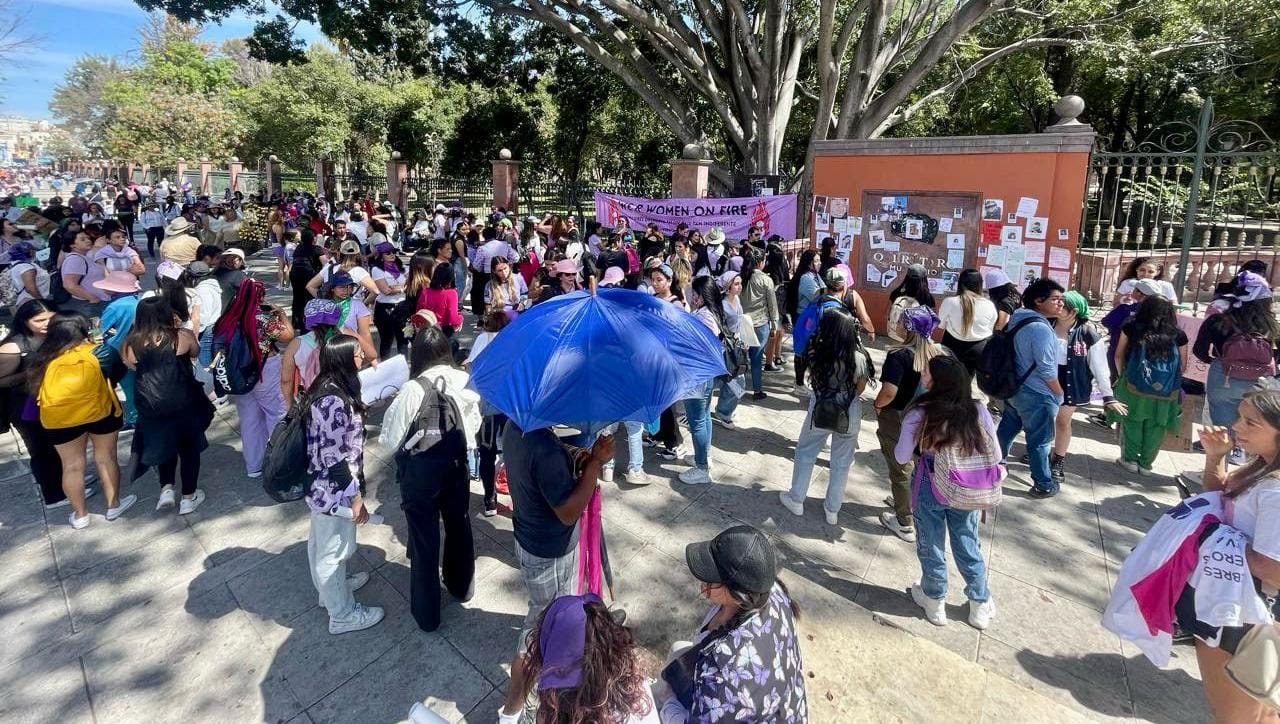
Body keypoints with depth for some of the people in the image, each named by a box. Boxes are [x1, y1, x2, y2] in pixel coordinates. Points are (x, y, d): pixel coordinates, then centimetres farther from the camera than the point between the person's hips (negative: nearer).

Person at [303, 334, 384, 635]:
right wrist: (356, 496, -18)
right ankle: (343, 614, 26)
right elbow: (334, 457, -27)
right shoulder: (333, 402, -29)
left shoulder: (326, 390, 2)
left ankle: (330, 588, 49)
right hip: (334, 490, -10)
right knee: (334, 550, 8)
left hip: (321, 486, 10)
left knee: (321, 542, 27)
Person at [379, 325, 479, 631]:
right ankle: (460, 585, 46)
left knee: (424, 537, 11)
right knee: (459, 525, 24)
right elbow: (474, 424, 1)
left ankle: (427, 613, 24)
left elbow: (391, 439, -12)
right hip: (456, 465, 4)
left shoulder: (411, 391, -22)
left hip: (421, 472, -4)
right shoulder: (464, 382, -11)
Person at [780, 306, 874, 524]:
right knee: (842, 463, 18)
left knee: (805, 453, 22)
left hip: (820, 411, 0)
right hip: (849, 415, 0)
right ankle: (832, 510, 32)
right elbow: (860, 389, -5)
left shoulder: (816, 353, -21)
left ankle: (796, 499, 35)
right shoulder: (859, 358, -21)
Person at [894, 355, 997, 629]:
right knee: (968, 547, 22)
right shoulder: (978, 411, -12)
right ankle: (980, 606, 39)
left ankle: (935, 603, 39)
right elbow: (995, 455, -4)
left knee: (931, 548, 18)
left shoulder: (919, 414, -21)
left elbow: (902, 457, -13)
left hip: (930, 490, -3)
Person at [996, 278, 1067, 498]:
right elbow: (1047, 369, -22)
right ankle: (1043, 485, 18)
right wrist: (1060, 394, -10)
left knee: (1006, 431, 21)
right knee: (1039, 441, 5)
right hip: (1037, 396, -9)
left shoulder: (1019, 320, 3)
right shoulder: (1040, 328, -25)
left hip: (1015, 389, 9)